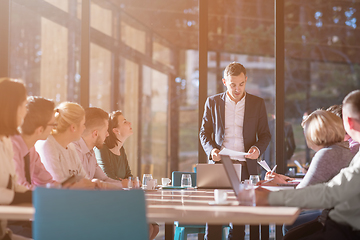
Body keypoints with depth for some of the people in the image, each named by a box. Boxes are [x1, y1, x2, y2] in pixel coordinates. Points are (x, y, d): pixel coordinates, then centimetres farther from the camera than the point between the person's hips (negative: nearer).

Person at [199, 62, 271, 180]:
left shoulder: (258, 103, 8)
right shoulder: (212, 102, 8)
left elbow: (265, 135, 12)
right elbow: (204, 132, 12)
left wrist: (258, 149, -9)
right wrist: (211, 150, -7)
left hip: (246, 166, 0)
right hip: (219, 164, 0)